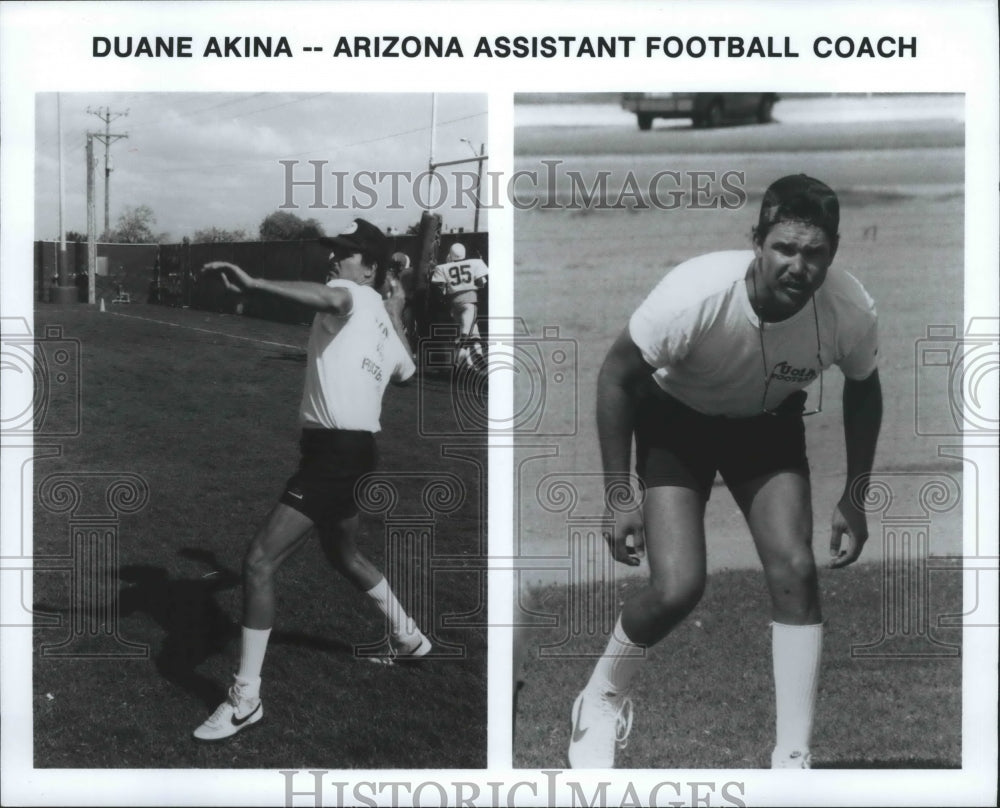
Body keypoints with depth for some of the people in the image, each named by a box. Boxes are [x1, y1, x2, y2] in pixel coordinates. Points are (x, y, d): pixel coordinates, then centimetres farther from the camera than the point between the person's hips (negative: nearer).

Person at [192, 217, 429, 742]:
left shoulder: (358, 295, -9)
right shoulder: (380, 317, 17)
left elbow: (329, 298, -37)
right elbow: (406, 370, 37)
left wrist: (254, 284, -49)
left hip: (335, 452, -10)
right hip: (352, 451, 10)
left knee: (258, 562, -13)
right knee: (344, 556, 31)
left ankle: (245, 699, -9)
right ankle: (408, 637, 50)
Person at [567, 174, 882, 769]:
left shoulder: (851, 312, -26)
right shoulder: (695, 295, -35)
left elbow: (863, 389, -1)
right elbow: (617, 375, -18)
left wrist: (855, 498, -1)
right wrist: (619, 495, -17)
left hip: (770, 423, 3)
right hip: (676, 417, -3)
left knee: (795, 571, -15)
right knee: (678, 588, -17)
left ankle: (793, 758, 1)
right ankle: (602, 700, 16)